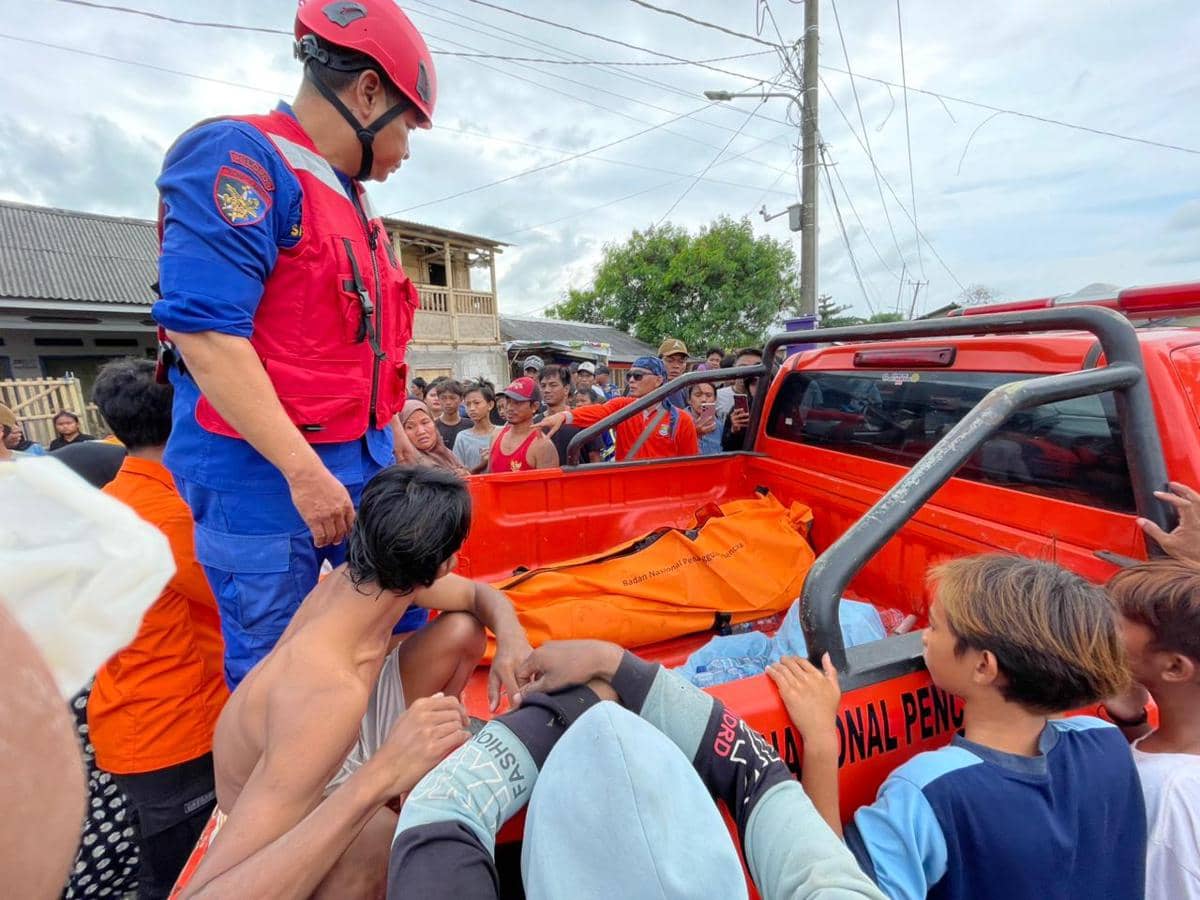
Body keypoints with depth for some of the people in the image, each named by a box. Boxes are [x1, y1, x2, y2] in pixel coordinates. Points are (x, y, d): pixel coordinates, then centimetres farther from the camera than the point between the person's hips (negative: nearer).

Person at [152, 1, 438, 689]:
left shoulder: (352, 200, 15)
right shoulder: (237, 157, -11)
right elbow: (203, 330, -20)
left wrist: (393, 435, 20)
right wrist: (303, 471, -22)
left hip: (363, 463, 9)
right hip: (261, 471, -8)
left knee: (400, 619, 18)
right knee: (273, 669, 7)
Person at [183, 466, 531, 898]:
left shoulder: (362, 577, -19)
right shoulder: (326, 690, -42)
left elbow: (481, 594, -4)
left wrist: (511, 639, -25)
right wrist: (381, 775, -52)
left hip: (348, 734, 7)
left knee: (463, 630, -6)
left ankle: (413, 785, 8)